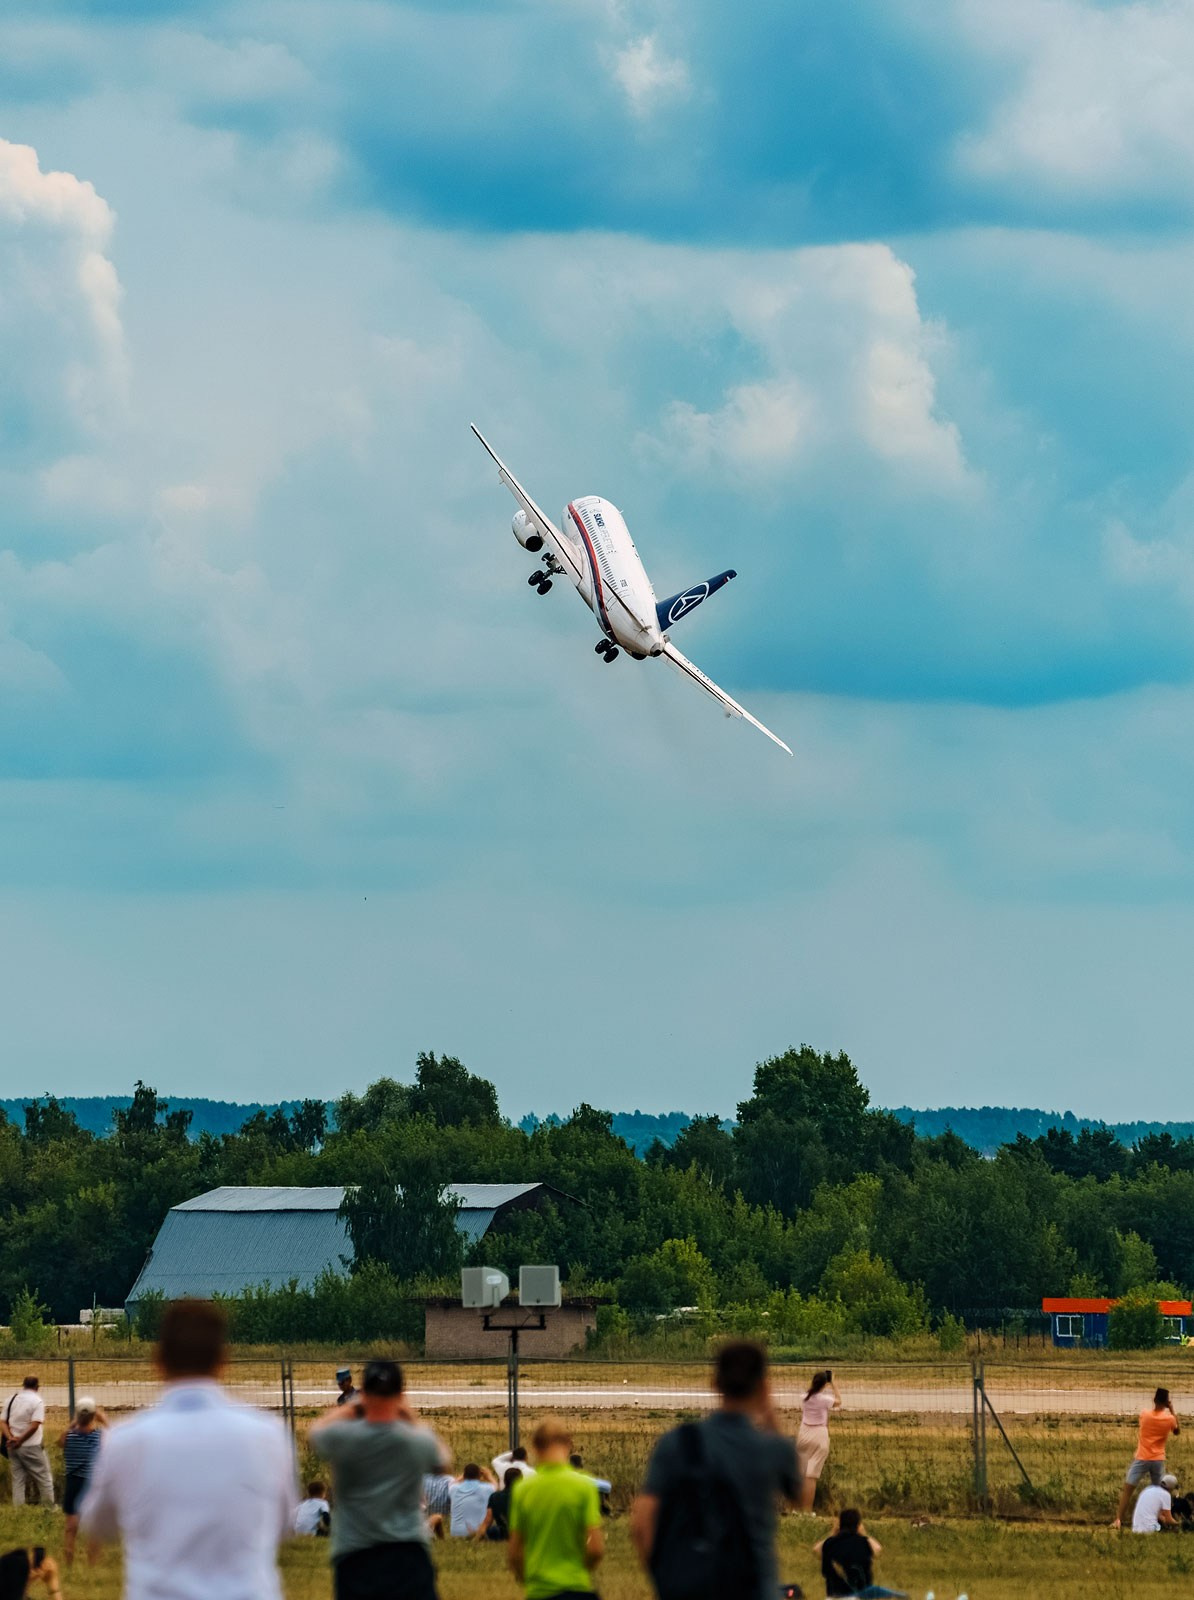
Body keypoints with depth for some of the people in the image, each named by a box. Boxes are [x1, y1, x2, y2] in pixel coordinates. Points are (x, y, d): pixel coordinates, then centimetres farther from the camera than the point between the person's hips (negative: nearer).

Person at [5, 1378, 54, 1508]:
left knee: (18, 1479, 10)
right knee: (44, 1478, 6)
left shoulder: (12, 1400, 7)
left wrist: (10, 1438, -10)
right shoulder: (37, 1401, -10)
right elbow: (34, 1425, -19)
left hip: (13, 1447, 5)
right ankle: (49, 1507, 10)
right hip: (31, 1447, -5)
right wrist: (20, 1441, -13)